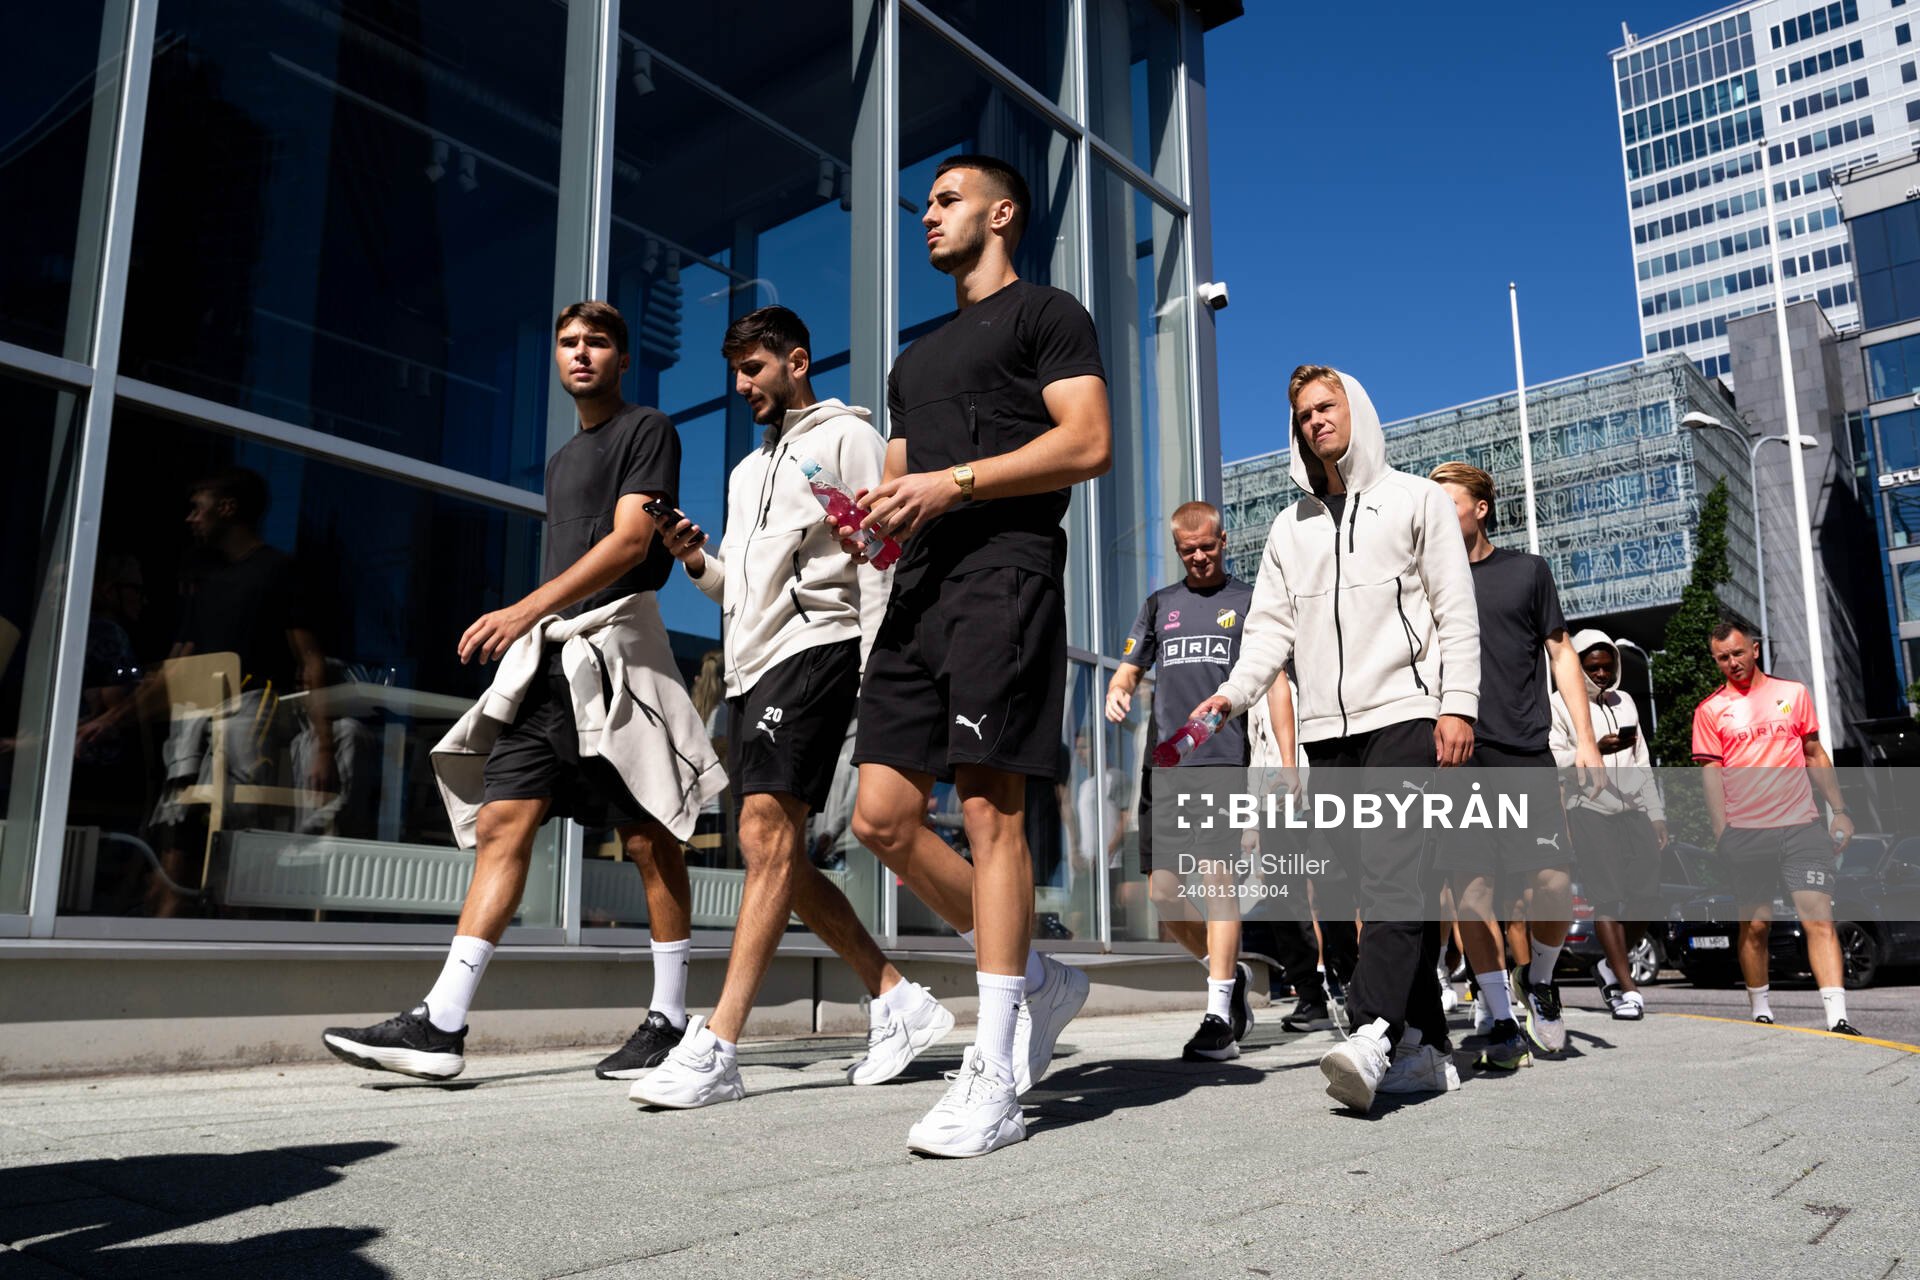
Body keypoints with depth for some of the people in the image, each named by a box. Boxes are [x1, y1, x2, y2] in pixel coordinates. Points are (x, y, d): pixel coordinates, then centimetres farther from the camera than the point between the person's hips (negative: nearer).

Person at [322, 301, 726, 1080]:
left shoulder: (647, 431, 3)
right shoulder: (561, 460, 27)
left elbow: (630, 541, -11)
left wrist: (525, 609, -18)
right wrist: (530, 631, 14)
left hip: (615, 645, -7)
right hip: (547, 661, 8)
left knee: (648, 838, -5)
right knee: (501, 821, -2)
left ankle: (668, 1022, 4)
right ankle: (441, 1025, -4)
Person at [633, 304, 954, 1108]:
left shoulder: (845, 438, 4)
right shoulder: (750, 468, 28)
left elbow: (875, 559, -6)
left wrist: (875, 671, -16)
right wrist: (698, 562, 5)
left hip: (814, 645, -9)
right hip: (751, 664, 9)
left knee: (767, 835, -18)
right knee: (779, 856, 5)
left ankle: (715, 1049, -21)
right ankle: (900, 1003, 13)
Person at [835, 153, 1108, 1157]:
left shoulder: (1047, 314, 8)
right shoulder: (918, 356, 31)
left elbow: (1088, 443, -6)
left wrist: (954, 483, -14)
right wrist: (872, 518, 6)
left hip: (1002, 570, -8)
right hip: (920, 583, 8)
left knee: (991, 811, -13)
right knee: (882, 818, 0)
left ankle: (994, 1080, -7)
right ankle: (1036, 980, 16)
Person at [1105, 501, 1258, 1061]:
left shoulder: (1250, 601, 10)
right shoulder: (1159, 604, 20)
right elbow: (1128, 669, 20)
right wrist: (1117, 692, -6)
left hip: (1226, 759, -4)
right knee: (1163, 892, 4)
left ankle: (1219, 1016, -10)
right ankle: (1229, 972, 27)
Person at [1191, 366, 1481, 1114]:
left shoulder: (1415, 499, 10)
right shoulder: (1291, 526, 22)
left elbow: (1456, 612, 2)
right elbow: (1273, 625, 13)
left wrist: (1458, 705, -9)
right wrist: (1235, 691, -5)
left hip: (1406, 716, -5)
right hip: (1328, 730, 5)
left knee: (1391, 869, -19)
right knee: (1382, 882, 4)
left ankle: (1372, 1032, -29)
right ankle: (1426, 1046, 8)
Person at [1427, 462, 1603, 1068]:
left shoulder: (1527, 570, 11)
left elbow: (1560, 653, 13)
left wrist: (1584, 738, 5)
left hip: (1525, 754, 0)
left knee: (1554, 886, -8)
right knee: (1471, 886, -5)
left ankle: (1538, 978, 22)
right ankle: (1504, 1022, 5)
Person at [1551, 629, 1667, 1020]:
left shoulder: (1625, 701, 20)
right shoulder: (1560, 703, 2)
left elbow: (1642, 764, 23)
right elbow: (1553, 761, -9)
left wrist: (1657, 813, 18)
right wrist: (1596, 751, -22)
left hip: (1634, 809, 5)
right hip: (1590, 810, -5)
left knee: (1647, 897, -2)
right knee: (1607, 897, -9)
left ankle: (1610, 966, 20)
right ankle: (1627, 988, -7)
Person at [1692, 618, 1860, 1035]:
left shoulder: (1793, 693, 10)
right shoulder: (1710, 710, 4)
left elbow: (1815, 755, 16)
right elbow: (1711, 775, 3)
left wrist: (1840, 809, 11)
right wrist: (1723, 836, -3)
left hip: (1802, 826, 1)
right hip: (1745, 832, -1)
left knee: (1819, 917, -9)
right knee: (1754, 924, 6)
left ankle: (1838, 1019, -12)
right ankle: (1760, 1012, 20)